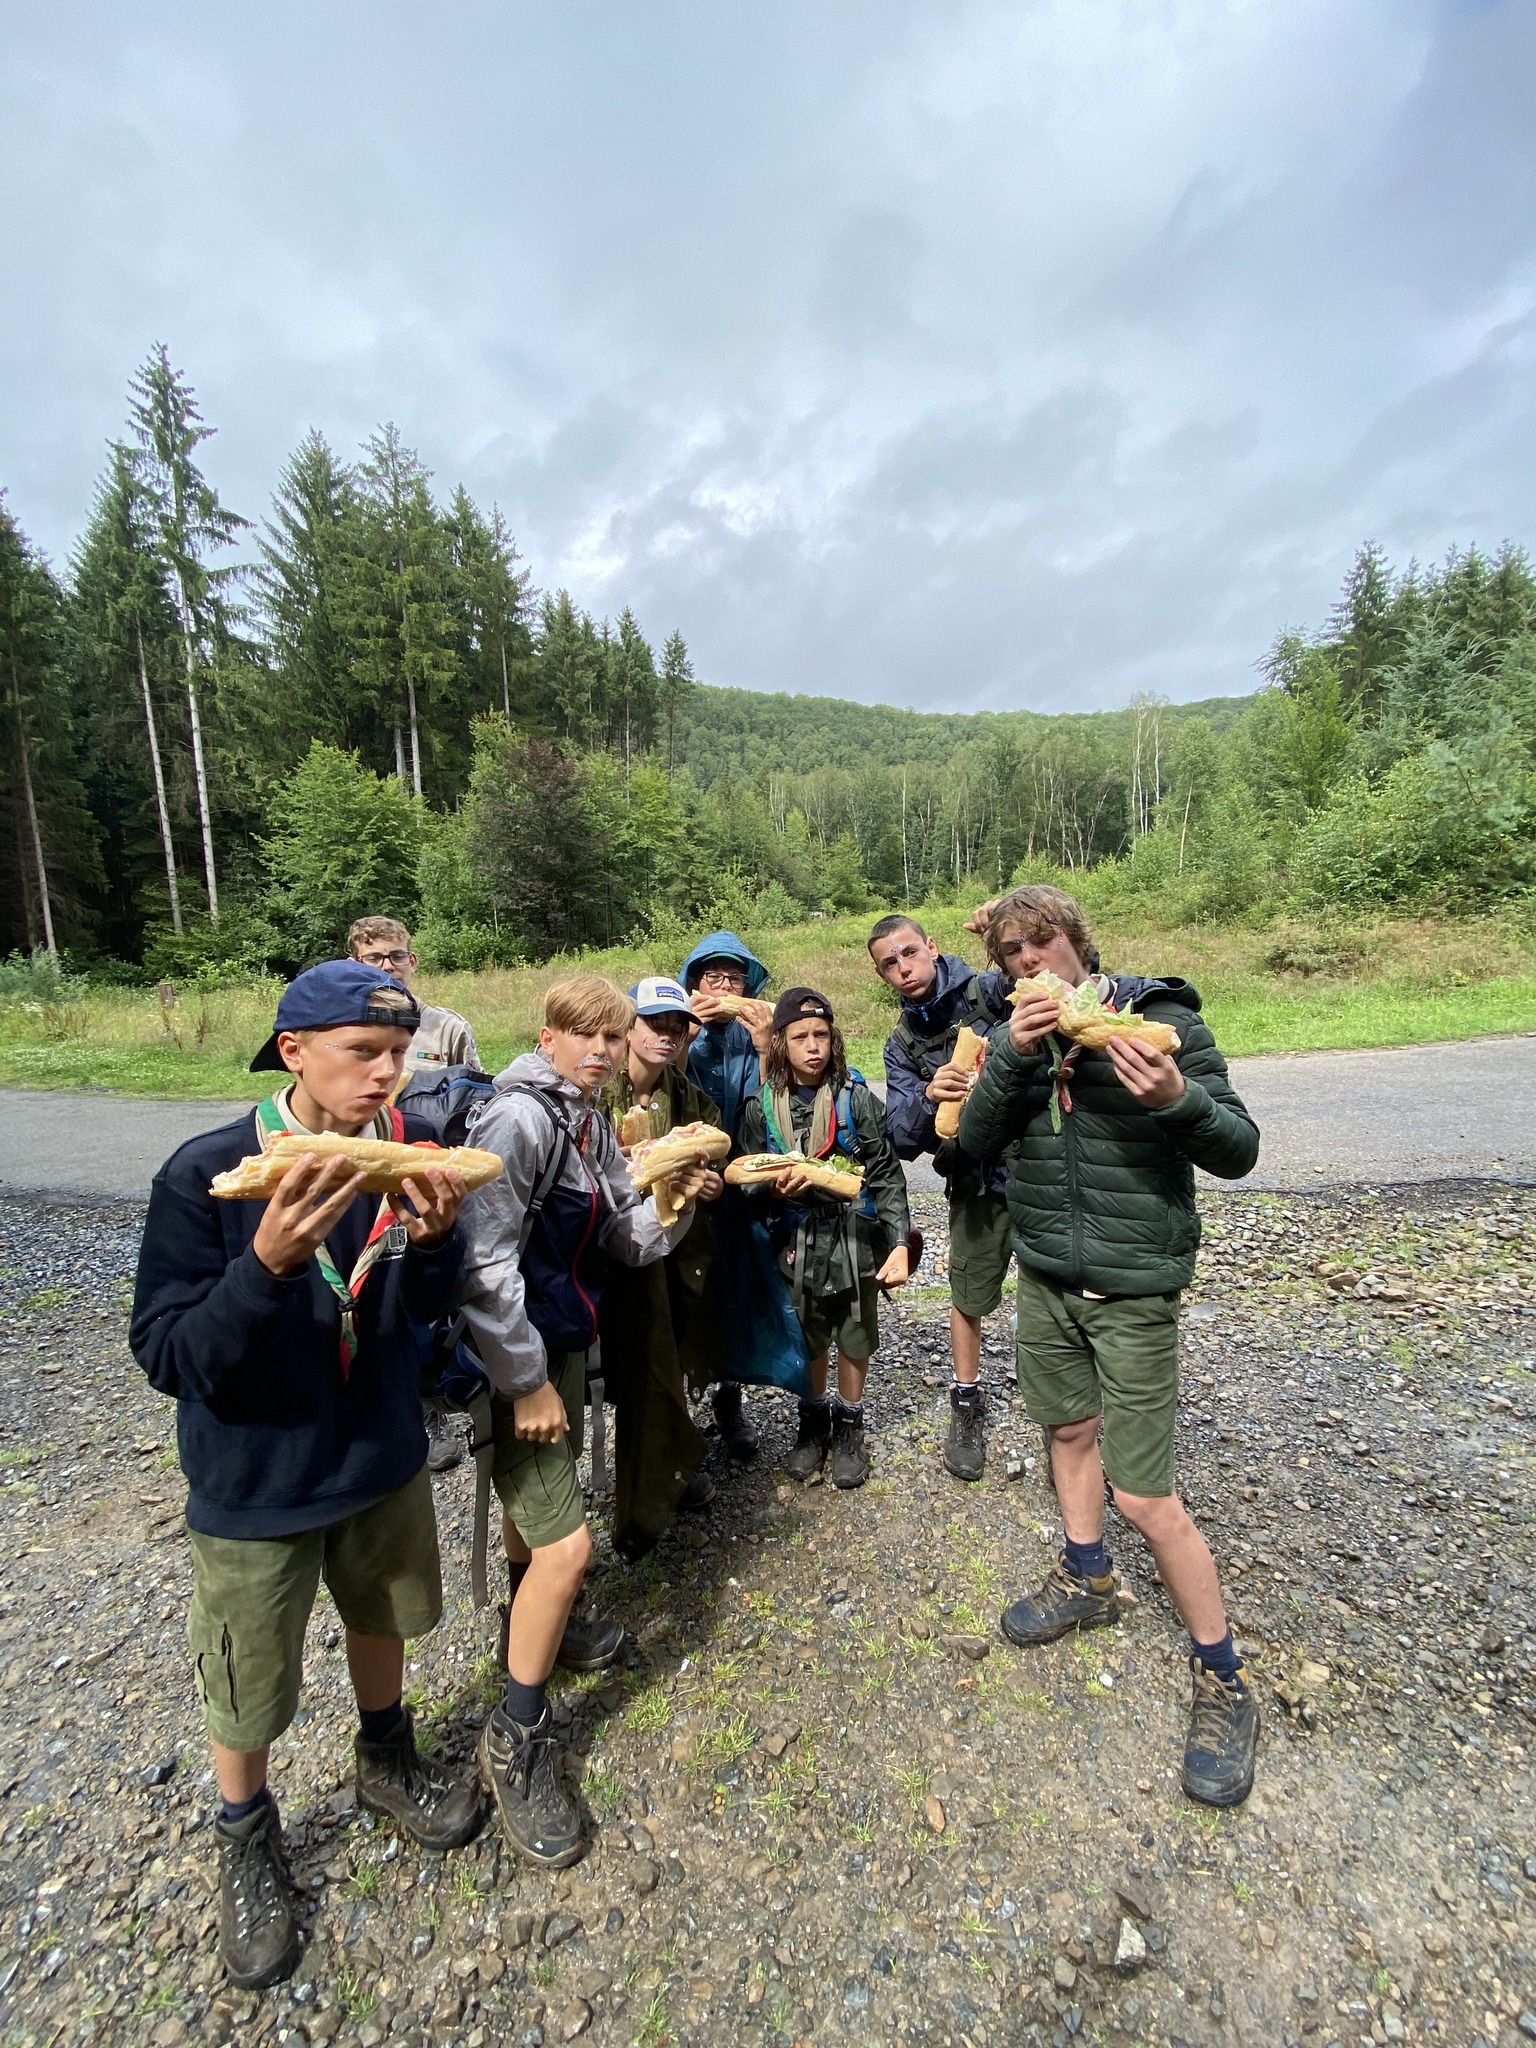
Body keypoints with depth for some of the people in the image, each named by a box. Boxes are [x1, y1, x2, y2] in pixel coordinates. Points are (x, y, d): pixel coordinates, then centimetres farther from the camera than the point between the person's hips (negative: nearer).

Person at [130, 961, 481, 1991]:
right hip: (256, 1487, -3)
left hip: (384, 1455, 4)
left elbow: (429, 1306, -4)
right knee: (249, 1689, 18)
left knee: (382, 1616, 27)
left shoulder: (403, 1153, -14)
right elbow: (169, 1357, -22)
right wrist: (269, 1265, -40)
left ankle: (387, 1759, 56)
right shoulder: (205, 1176, -24)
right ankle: (248, 1840, 50)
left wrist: (435, 1239, -26)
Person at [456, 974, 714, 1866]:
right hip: (517, 1355, -8)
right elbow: (485, 1264, -25)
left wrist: (672, 1204, -13)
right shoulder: (520, 1118, -22)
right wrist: (526, 1382, -21)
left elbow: (626, 1241, 7)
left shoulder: (596, 1123, 3)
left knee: (537, 1493, 26)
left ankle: (533, 1623, 51)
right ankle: (518, 1739, 16)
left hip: (569, 1341, 8)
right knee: (565, 1544, -5)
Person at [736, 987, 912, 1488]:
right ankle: (813, 1420, 41)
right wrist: (775, 1189, -21)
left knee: (855, 1334, 14)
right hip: (798, 1242, 1)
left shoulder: (855, 1097, -10)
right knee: (807, 1337, 17)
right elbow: (748, 1183, 1)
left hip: (856, 1237, -1)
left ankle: (849, 1426, 37)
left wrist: (899, 1243, -16)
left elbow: (888, 1175, -10)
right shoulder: (761, 1106, -5)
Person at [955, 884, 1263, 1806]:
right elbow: (976, 1140, -6)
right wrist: (1010, 1058, -21)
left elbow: (1239, 1151, -13)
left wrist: (1175, 1097, -33)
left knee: (1146, 1499, -1)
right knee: (1070, 1427, 22)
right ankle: (1089, 1581, 46)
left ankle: (1225, 1682, 23)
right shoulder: (1019, 1035, 2)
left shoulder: (1162, 1019, -13)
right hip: (1046, 1277, 5)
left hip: (1134, 1288, -5)